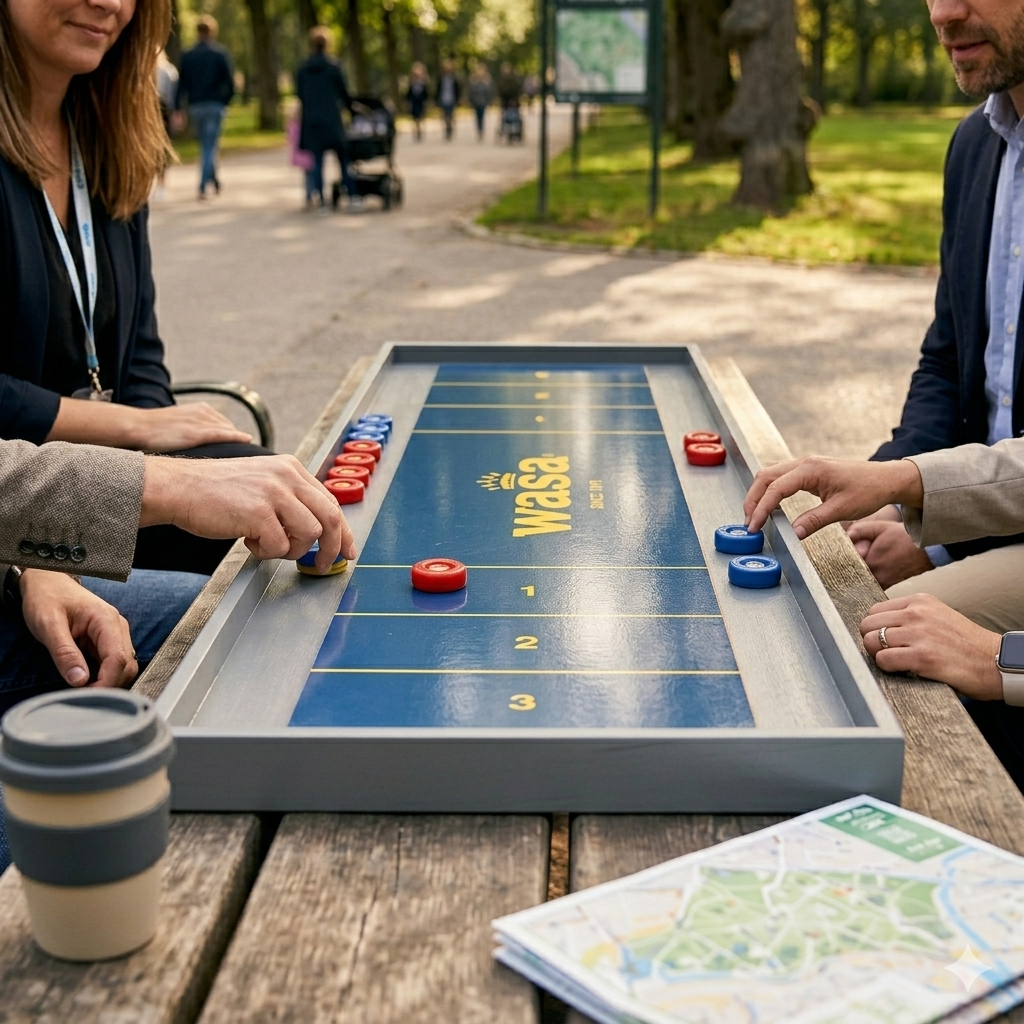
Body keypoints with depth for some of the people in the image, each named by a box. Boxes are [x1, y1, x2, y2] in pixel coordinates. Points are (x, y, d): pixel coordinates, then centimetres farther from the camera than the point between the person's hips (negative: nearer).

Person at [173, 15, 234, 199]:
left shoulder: (187, 55, 5)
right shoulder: (221, 53, -4)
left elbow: (181, 85, 2)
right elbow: (230, 82, -10)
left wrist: (178, 111, 2)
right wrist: (225, 101, 5)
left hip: (195, 106, 3)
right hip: (215, 106, -3)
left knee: (205, 145, 18)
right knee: (210, 147, -2)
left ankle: (214, 180, 24)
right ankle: (203, 187, -10)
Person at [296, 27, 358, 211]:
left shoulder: (302, 70, 5)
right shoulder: (334, 66, -5)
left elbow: (300, 96, 11)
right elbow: (344, 93, 0)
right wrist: (351, 106, 18)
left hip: (311, 121, 3)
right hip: (332, 120, -3)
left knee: (317, 161, 5)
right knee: (343, 158, 4)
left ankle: (319, 199, 1)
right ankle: (352, 197, 1)